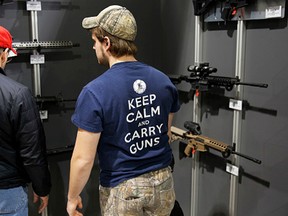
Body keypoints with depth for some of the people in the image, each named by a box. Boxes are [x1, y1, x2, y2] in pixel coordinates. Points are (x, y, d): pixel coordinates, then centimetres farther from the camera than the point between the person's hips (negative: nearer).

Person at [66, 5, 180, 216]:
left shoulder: (95, 92, -20)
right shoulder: (163, 81, -4)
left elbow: (83, 159, -17)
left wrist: (72, 198, -2)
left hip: (122, 190, -4)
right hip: (163, 182, 5)